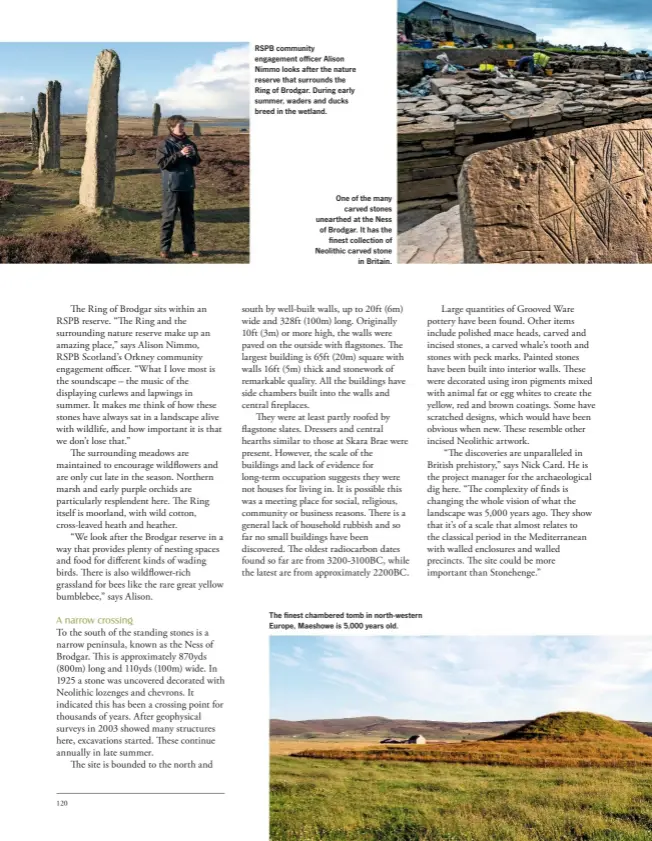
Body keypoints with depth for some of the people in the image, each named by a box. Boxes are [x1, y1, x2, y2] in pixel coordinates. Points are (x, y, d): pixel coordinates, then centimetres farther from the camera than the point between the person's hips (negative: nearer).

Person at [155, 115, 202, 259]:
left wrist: (193, 154, -10)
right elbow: (162, 163, -16)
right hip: (172, 187, -5)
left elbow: (197, 162, 13)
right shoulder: (165, 144, -7)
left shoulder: (189, 143, 9)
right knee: (168, 217, -1)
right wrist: (180, 154, -22)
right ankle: (165, 248, 5)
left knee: (188, 216, 11)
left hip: (188, 186, 5)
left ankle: (190, 246, 19)